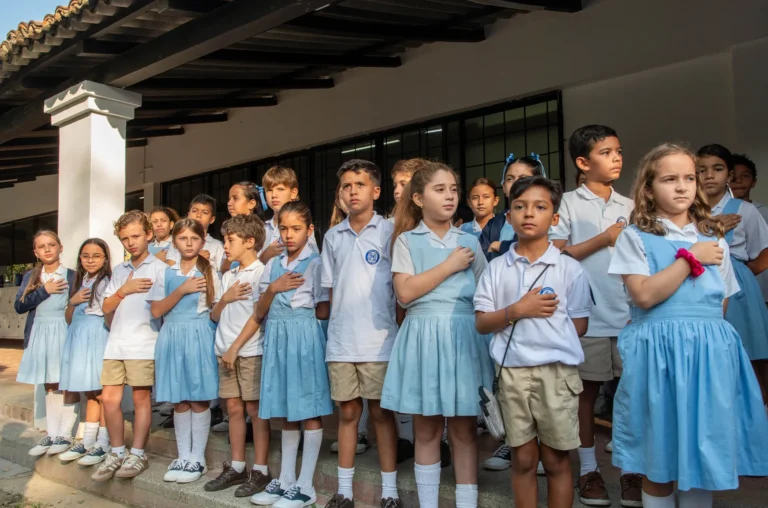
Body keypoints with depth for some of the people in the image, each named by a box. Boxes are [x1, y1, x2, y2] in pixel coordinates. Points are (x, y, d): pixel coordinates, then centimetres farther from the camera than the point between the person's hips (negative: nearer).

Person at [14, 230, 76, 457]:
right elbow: (19, 306, -2)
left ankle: (64, 435, 7)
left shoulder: (71, 276, -3)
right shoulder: (30, 277, 8)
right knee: (49, 386, 11)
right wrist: (45, 291, -11)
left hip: (63, 333, -4)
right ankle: (51, 434, 18)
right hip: (39, 334, 4)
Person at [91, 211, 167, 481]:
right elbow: (106, 307, 12)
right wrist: (124, 291, -3)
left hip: (144, 344, -5)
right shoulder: (119, 271, 17)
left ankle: (138, 454, 10)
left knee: (141, 398, 0)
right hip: (116, 343, 6)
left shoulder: (159, 268, 0)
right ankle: (117, 453, 18)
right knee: (109, 398, 5)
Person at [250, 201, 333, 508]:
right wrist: (273, 289, -9)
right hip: (277, 338, 6)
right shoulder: (273, 266, 11)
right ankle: (285, 480, 24)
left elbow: (323, 312, -8)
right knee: (287, 412, 14)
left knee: (309, 412, 1)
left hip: (304, 338, -6)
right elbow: (260, 313, 7)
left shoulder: (316, 264, -5)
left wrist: (298, 306, 0)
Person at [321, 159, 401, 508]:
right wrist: (336, 326, 9)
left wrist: (400, 330, -4)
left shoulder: (388, 232, -3)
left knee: (382, 413, 5)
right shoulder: (332, 237, 9)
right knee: (347, 412, 12)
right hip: (340, 342, 4)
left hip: (379, 340, -3)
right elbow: (331, 289, 14)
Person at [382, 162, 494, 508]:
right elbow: (405, 293, -10)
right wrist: (450, 266, -8)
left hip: (464, 334, 2)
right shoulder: (407, 240, 3)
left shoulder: (469, 242, 11)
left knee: (465, 429, 4)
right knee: (426, 429, 6)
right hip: (423, 335, -1)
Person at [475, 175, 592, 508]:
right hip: (513, 371, 2)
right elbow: (482, 324, -1)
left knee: (555, 461, 11)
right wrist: (517, 311, -14)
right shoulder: (496, 269, 2)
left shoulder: (570, 269, -2)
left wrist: (548, 324, -6)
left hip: (557, 371, -1)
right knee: (523, 460, 13)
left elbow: (580, 326, 1)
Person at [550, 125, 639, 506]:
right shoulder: (569, 203, -1)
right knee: (587, 390, 8)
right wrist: (604, 239, -11)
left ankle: (630, 469, 19)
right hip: (588, 315, -3)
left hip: (631, 314, 3)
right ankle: (588, 468, 21)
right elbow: (556, 255, -8)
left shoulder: (629, 207, 11)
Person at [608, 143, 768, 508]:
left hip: (710, 352, 4)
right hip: (658, 351, -3)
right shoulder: (635, 237, -1)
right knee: (658, 463, 6)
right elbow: (644, 295, -15)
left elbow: (722, 301, 18)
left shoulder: (714, 239, 12)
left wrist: (704, 333, 5)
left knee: (704, 457, 8)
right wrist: (691, 257, -11)